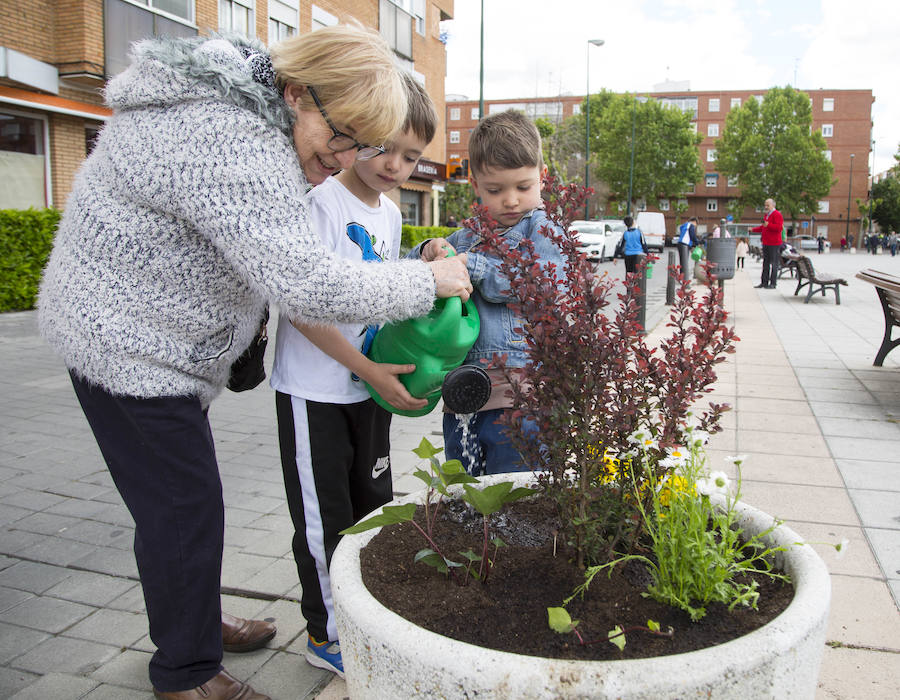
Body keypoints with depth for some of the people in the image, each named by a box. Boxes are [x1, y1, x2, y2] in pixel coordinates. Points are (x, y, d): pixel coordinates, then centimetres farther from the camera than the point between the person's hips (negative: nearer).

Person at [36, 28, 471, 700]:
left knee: (182, 500, 21)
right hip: (132, 347, -10)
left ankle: (194, 619, 40)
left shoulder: (235, 107, 4)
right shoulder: (235, 147, -31)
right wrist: (426, 280, -24)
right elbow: (306, 285, -36)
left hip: (126, 332, 10)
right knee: (185, 509, 0)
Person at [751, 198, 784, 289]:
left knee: (774, 264, -5)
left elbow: (779, 227, -20)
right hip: (766, 243, 9)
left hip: (774, 244, -9)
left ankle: (772, 284, -2)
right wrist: (753, 229, 23)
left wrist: (768, 225, -26)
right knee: (765, 263, 11)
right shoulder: (767, 215, 20)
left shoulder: (777, 215, -8)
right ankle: (764, 282, 15)